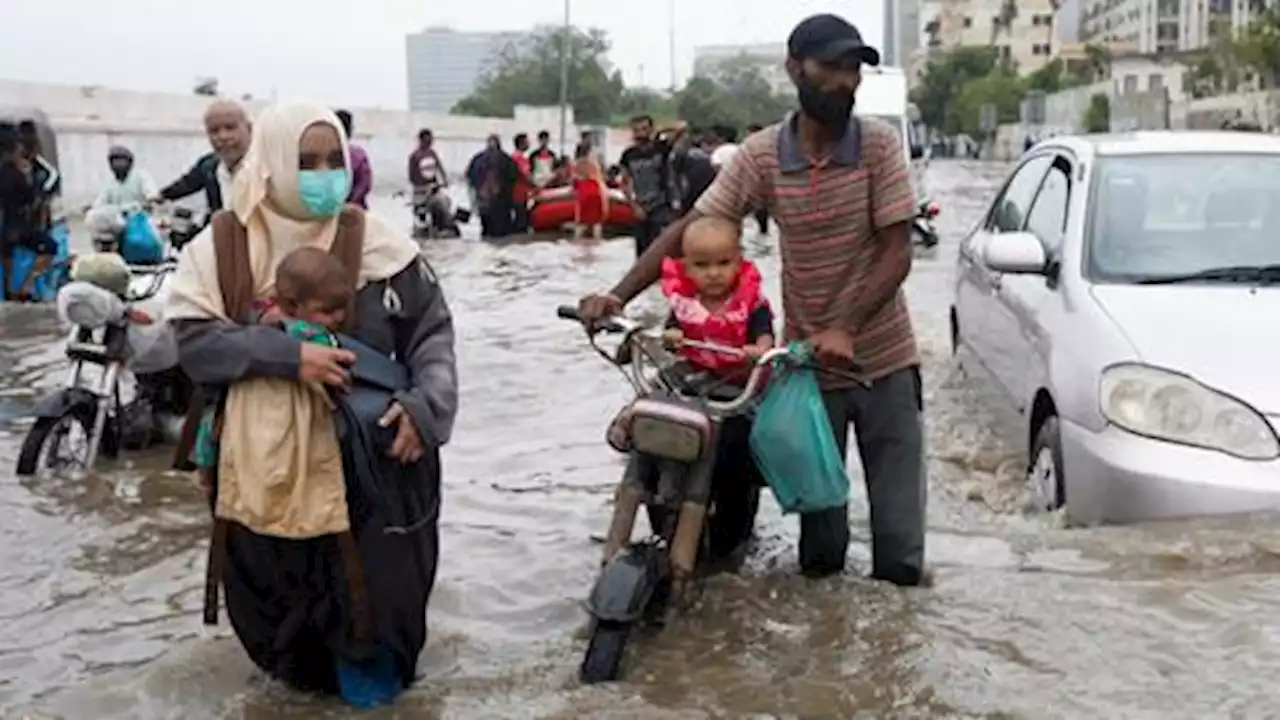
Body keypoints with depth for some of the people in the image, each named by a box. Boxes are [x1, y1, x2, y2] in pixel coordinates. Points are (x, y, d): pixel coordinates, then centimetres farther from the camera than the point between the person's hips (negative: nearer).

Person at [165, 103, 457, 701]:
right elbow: (190, 336, -10)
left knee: (376, 594, 5)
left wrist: (425, 404, -17)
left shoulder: (376, 243, -4)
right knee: (275, 603, 16)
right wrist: (287, 355, -22)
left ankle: (373, 674, 33)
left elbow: (432, 331, 0)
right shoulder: (221, 245, -3)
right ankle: (302, 674, 43)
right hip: (262, 464, 1)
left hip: (366, 460, -1)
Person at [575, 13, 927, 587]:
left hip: (883, 358, -1)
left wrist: (845, 329, -26)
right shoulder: (760, 155, -6)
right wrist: (617, 295, -16)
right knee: (817, 502, 11)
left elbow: (896, 253, -13)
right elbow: (688, 230, -4)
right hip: (808, 360, 1)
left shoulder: (879, 144, -9)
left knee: (896, 514, 3)